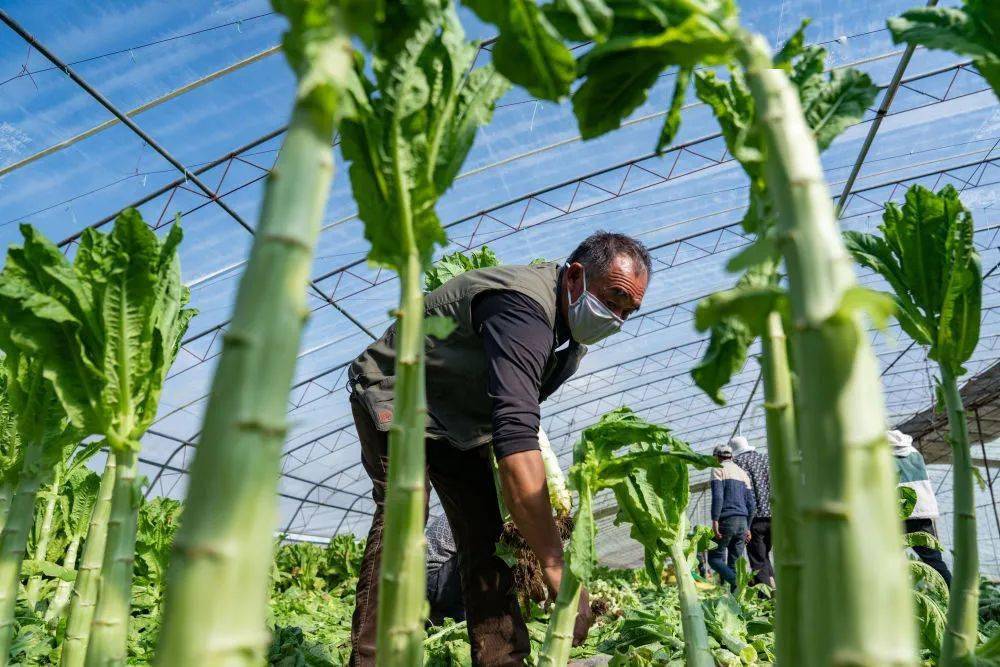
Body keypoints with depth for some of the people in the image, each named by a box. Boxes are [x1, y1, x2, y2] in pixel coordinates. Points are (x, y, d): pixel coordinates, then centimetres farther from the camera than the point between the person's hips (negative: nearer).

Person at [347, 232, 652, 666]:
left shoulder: (575, 333, -3)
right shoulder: (524, 305, -36)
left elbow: (521, 412, 8)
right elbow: (515, 436, -46)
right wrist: (556, 566, -45)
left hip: (461, 419, 8)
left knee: (484, 531, 0)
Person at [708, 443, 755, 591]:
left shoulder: (718, 469, 0)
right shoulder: (742, 472, 21)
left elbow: (717, 496, -14)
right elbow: (750, 503, 18)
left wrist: (715, 520, -16)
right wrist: (747, 527, 22)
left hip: (726, 520, -7)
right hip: (742, 522, 7)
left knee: (715, 558, -1)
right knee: (735, 562, 9)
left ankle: (738, 583, -22)